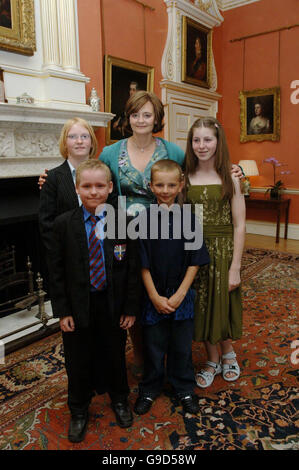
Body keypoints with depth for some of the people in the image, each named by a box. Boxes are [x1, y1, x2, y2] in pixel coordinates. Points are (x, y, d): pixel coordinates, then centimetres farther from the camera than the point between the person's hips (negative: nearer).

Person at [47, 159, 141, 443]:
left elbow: (132, 268, -5)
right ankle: (78, 411, 43)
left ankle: (119, 400, 49)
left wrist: (130, 308, -5)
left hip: (113, 306, 0)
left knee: (115, 355, 20)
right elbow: (56, 271, -4)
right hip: (77, 307, 0)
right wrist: (62, 310, -7)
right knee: (78, 361, 16)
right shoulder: (63, 224, -8)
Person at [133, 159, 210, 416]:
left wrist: (180, 294, -9)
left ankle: (185, 389, 38)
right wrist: (155, 296, -10)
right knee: (153, 345, 13)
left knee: (182, 345, 15)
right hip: (153, 296, 0)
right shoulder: (144, 218, -8)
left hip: (181, 296, 1)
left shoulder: (188, 218, -5)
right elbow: (143, 263, -7)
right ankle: (150, 389, 37)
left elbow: (194, 262, -4)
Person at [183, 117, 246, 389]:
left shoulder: (230, 179, -5)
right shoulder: (185, 178, 0)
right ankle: (213, 360, 36)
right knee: (201, 308, 12)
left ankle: (228, 353, 42)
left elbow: (239, 226, -6)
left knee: (223, 306, 11)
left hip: (223, 250, -1)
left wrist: (235, 267, -10)